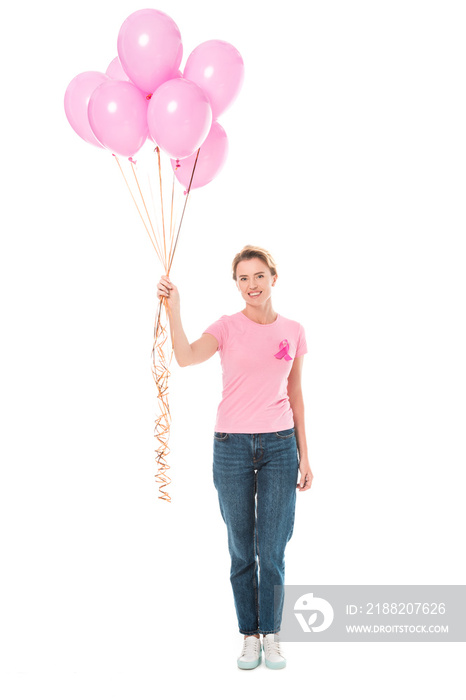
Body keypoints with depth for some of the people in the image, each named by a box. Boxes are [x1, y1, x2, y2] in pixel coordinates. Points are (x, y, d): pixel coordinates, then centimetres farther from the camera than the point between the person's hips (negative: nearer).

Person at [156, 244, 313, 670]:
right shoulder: (227, 327, -1)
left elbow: (295, 395, 10)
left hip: (279, 446, 1)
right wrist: (174, 308, -29)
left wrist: (304, 455, 9)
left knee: (272, 551, 2)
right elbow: (187, 357, -21)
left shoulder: (293, 331, 6)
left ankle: (271, 635, 20)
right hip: (232, 446, -1)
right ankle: (249, 636, 22)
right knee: (242, 551, 8)